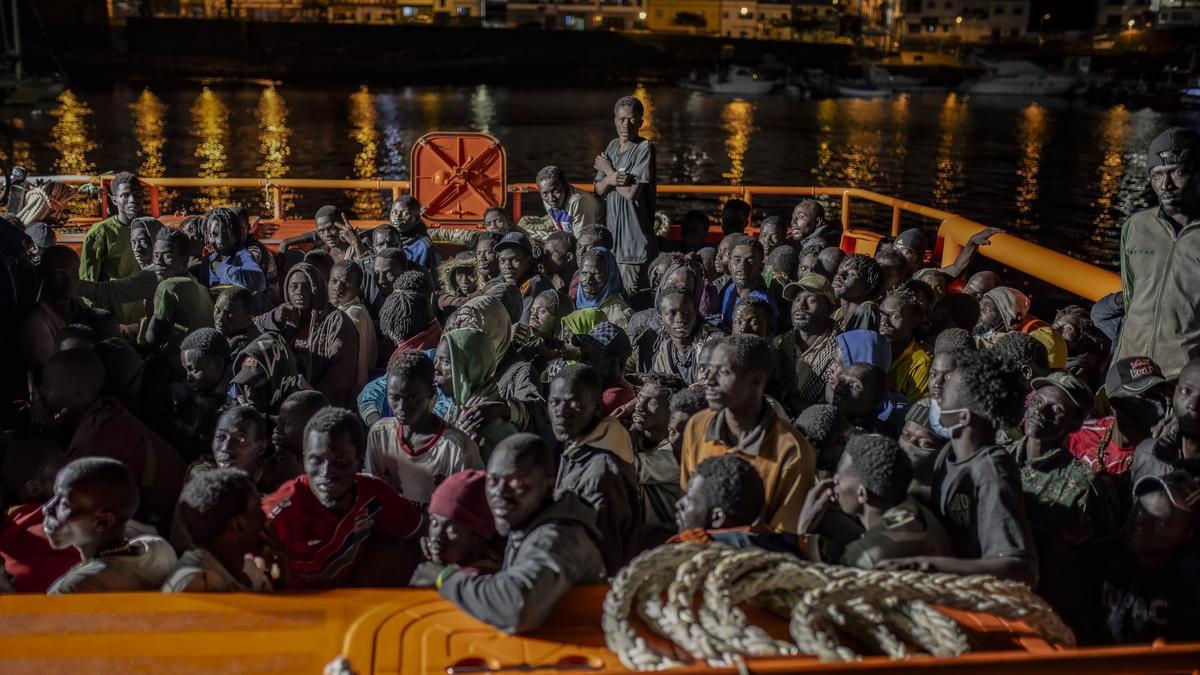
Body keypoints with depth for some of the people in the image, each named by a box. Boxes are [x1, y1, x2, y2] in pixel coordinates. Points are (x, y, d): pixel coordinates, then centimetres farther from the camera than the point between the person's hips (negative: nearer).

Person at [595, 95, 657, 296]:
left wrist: (608, 169, -4)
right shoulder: (612, 146, 12)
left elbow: (631, 192, -19)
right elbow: (598, 190, 10)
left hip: (634, 232, -7)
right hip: (611, 230, 7)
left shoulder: (645, 148, -10)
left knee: (630, 294, -5)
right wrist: (609, 179, -14)